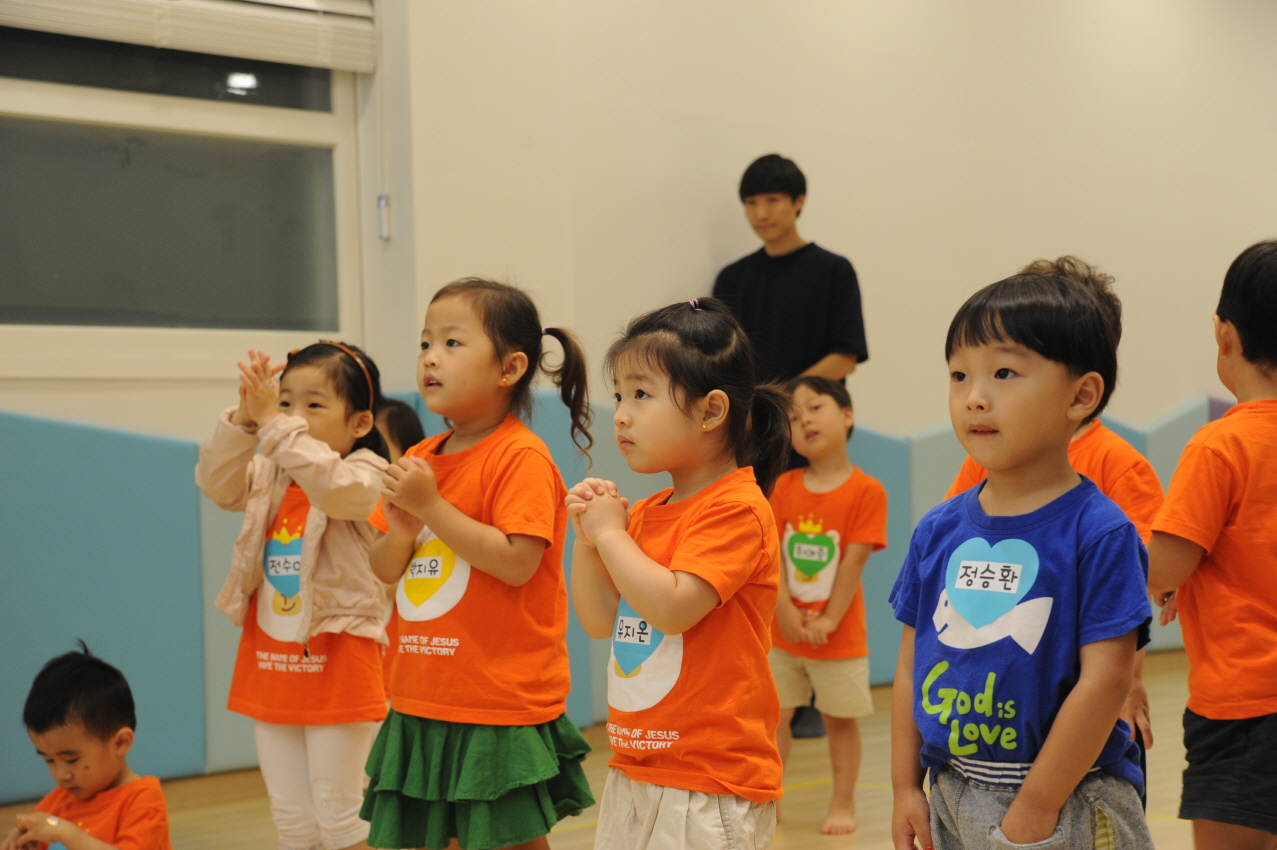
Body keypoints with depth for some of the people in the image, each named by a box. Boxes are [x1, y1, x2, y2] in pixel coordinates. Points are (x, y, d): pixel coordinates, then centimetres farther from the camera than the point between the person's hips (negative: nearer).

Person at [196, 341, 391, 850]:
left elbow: (329, 485, -31)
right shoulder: (269, 476, 9)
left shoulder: (366, 474, -11)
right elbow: (216, 484, -6)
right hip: (269, 664, 6)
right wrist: (243, 420, -19)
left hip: (335, 666, -6)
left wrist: (273, 423, -33)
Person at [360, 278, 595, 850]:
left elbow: (517, 564, -23)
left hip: (501, 706, -7)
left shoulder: (521, 457, -13)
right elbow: (384, 572, 13)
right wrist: (399, 531, -9)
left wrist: (431, 506, -22)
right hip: (421, 701, 7)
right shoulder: (419, 460, 10)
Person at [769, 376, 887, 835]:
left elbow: (853, 561, -12)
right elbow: (773, 556, -4)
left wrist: (827, 620, -15)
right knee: (773, 712, 6)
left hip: (839, 636, -3)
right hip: (783, 633, 3)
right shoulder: (784, 487, 1)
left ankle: (843, 804, 21)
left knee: (840, 718, 8)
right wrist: (786, 613, -14)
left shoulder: (867, 491, -9)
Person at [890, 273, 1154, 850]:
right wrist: (906, 788, 5)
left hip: (1069, 800, -4)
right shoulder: (938, 530, 3)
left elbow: (1105, 679, -15)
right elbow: (912, 665, 8)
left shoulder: (1099, 532, -12)